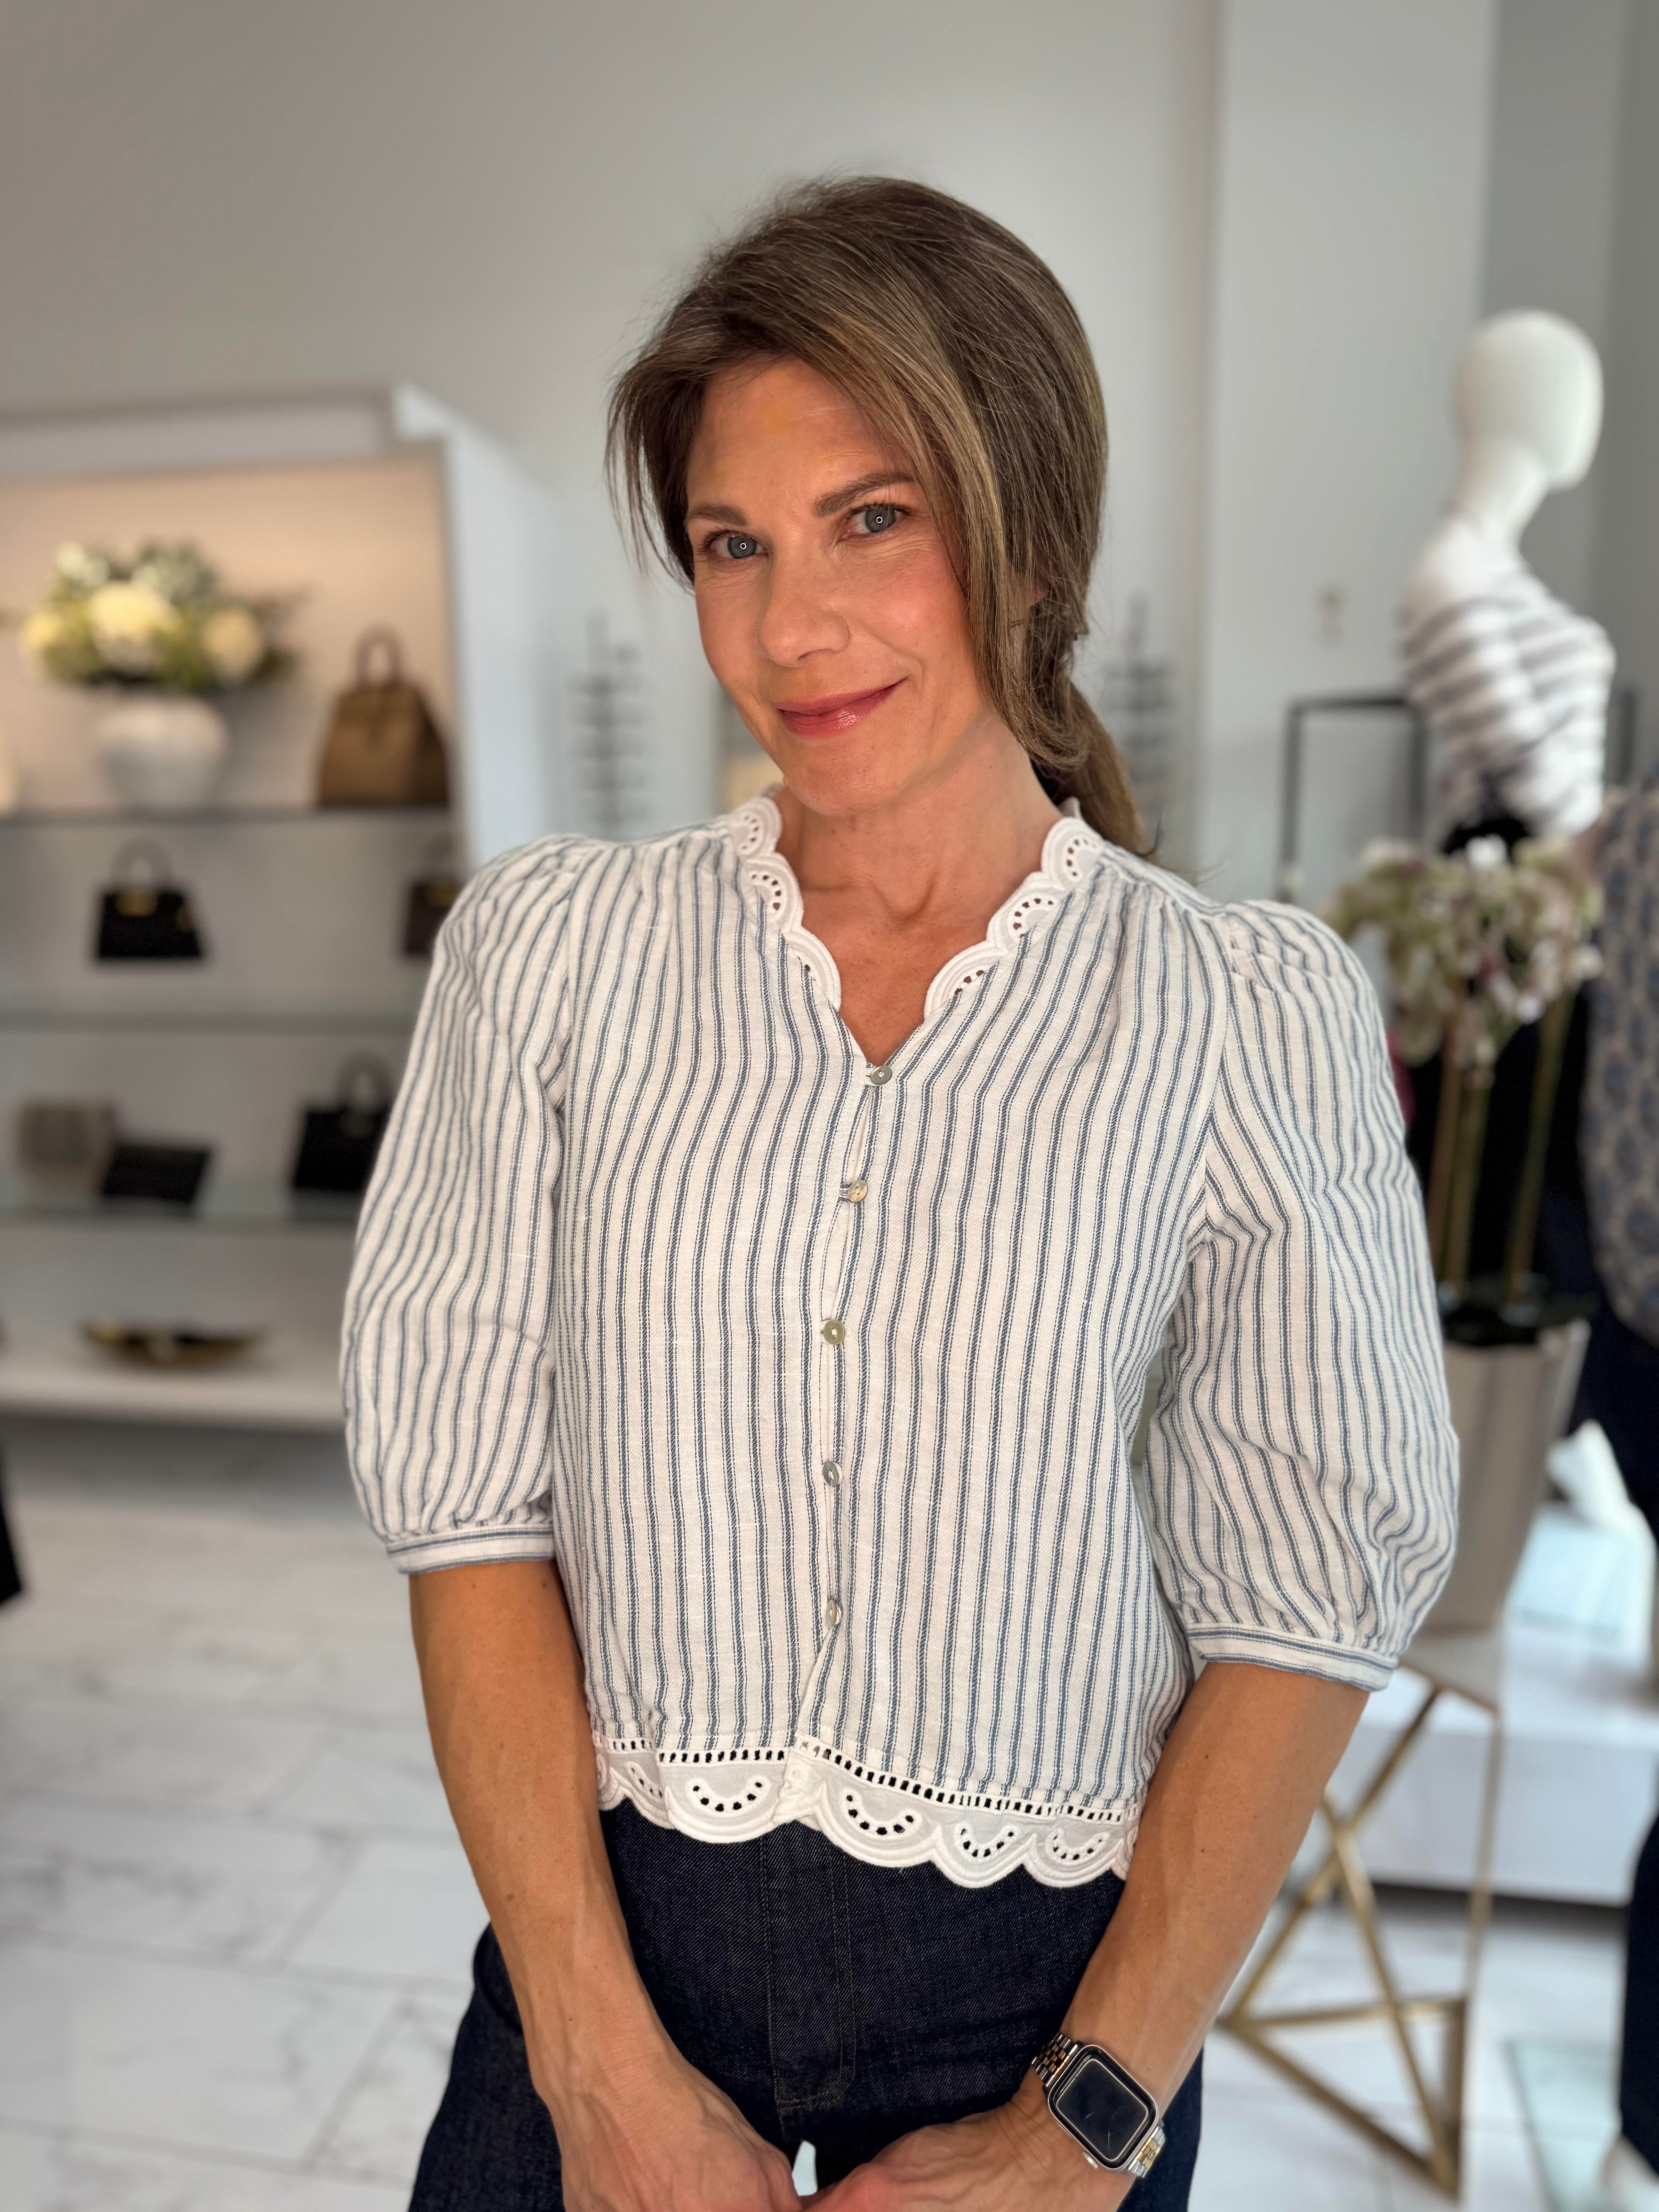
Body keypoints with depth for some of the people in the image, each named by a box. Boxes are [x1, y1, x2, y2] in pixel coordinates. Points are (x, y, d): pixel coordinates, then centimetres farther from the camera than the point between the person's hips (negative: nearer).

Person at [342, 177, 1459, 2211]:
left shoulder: (1253, 1015, -11)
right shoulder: (551, 948, -7)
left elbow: (1306, 1603, -8)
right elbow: (472, 1504, -8)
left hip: (1045, 1973, 0)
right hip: (611, 1911, 1)